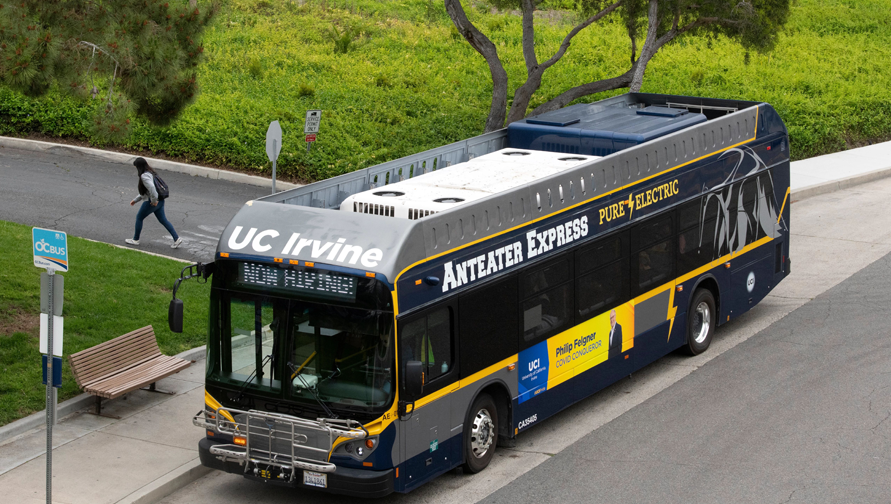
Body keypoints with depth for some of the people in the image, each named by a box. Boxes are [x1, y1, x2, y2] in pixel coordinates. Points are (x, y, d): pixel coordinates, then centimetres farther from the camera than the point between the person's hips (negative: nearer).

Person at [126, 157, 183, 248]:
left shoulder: (144, 176, -18)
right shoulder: (150, 173, 15)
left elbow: (151, 187, -34)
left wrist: (154, 200, -25)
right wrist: (136, 200, 26)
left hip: (151, 202, -9)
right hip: (160, 201, 9)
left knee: (139, 217, 10)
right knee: (163, 220, 13)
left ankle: (135, 240, 22)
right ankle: (177, 238, 6)